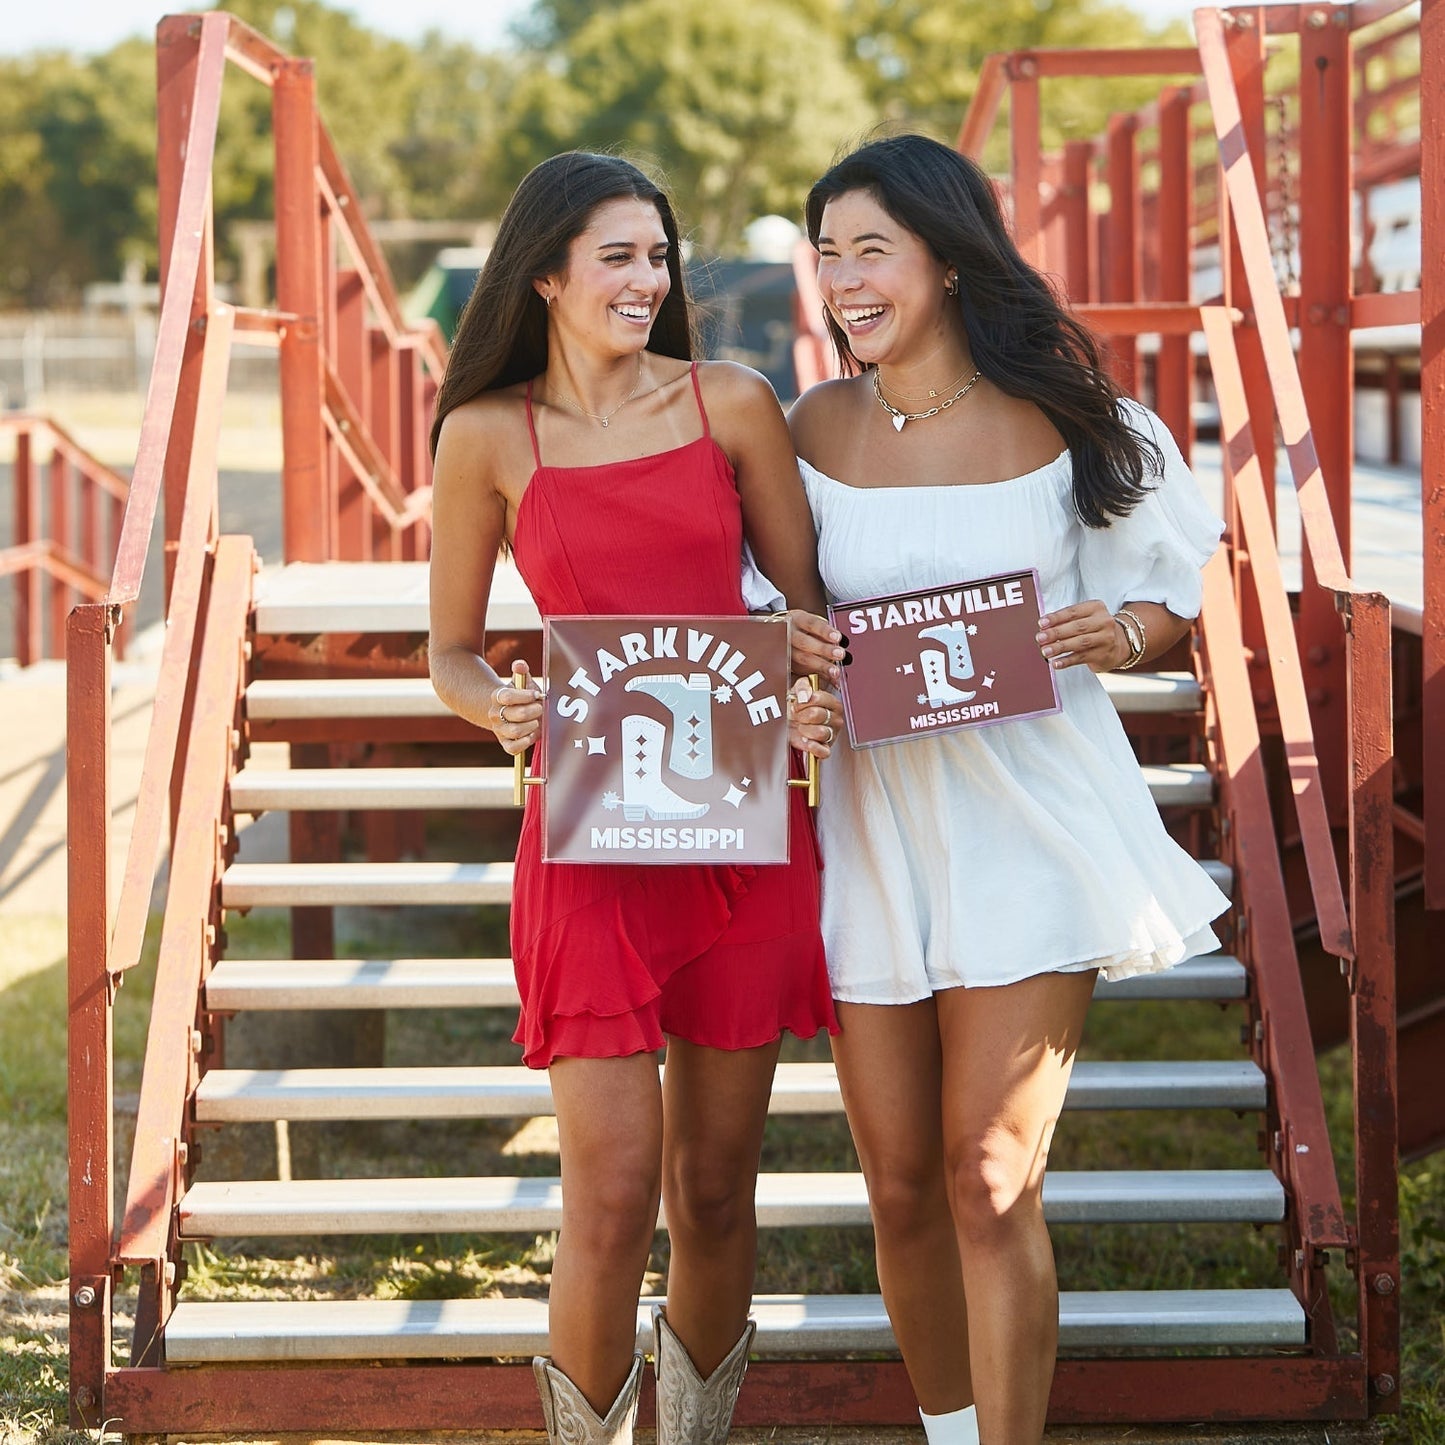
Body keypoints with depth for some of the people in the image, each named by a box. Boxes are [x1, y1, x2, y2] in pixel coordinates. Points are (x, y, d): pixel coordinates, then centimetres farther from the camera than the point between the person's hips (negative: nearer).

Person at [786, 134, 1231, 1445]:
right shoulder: (815, 432, 3)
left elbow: (1178, 597, 6)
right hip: (872, 828, 3)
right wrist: (789, 652, -9)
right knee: (901, 1189, 9)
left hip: (1025, 827, -3)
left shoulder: (1064, 423, -4)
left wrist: (1119, 632, -16)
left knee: (989, 1184, -8)